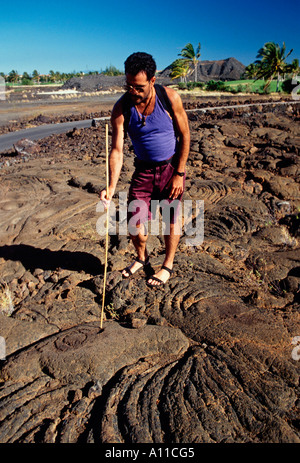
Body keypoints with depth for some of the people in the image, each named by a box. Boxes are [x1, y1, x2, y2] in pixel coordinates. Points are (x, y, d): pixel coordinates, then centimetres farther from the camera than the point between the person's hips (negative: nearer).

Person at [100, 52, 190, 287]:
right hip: (144, 170, 2)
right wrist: (112, 187, -25)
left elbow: (184, 136, -7)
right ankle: (142, 258, 33)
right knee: (135, 225, 0)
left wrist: (179, 174, -10)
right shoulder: (121, 108, -13)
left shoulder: (170, 98, -15)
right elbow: (117, 150, -13)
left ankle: (168, 265, 30)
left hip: (171, 168, -1)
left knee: (171, 219, 7)